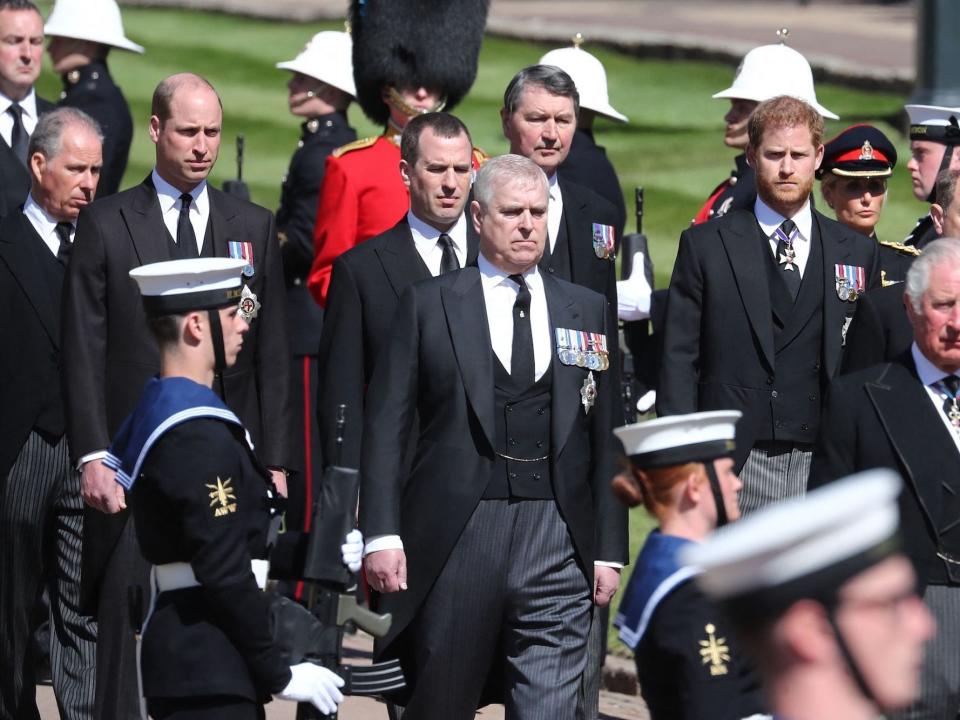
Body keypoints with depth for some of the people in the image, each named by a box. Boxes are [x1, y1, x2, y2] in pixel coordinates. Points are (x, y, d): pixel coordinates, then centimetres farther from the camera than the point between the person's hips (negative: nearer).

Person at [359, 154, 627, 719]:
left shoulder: (588, 310, 12)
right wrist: (381, 534, -7)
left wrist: (609, 549, 6)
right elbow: (386, 425, 2)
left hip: (557, 544, 1)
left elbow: (606, 438, 11)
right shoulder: (429, 305, 6)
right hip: (454, 539, -1)